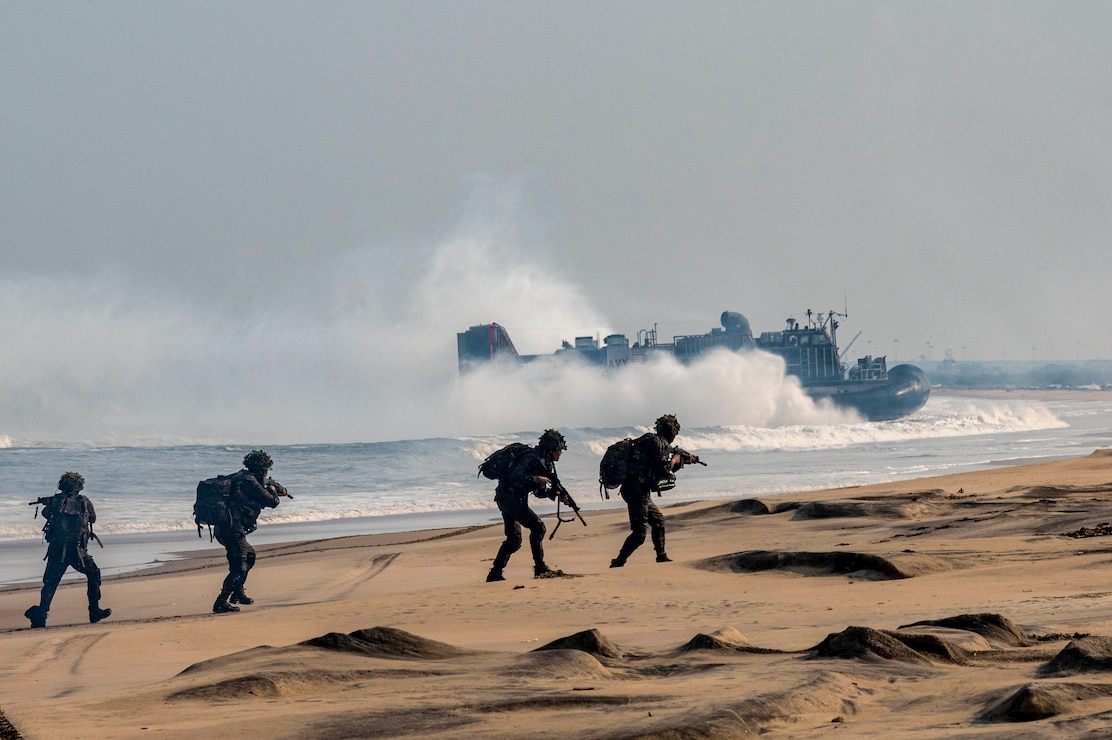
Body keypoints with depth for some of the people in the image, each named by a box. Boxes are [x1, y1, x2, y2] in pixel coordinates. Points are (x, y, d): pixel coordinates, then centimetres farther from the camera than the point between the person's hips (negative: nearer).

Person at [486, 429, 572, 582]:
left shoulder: (543, 461, 13)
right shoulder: (532, 458, -17)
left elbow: (539, 491, 16)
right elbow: (515, 477, -28)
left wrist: (557, 495, 1)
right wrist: (537, 479, -25)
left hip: (512, 500, 10)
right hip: (510, 497, -10)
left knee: (514, 539, 12)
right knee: (537, 526, -12)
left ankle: (495, 573, 14)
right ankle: (540, 568, -9)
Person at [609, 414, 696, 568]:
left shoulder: (650, 440, 18)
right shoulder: (657, 443, -12)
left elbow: (658, 471, 30)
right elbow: (664, 472, -16)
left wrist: (683, 460, 33)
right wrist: (675, 459, 2)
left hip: (641, 492, 10)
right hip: (637, 492, -10)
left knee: (658, 521, 25)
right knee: (639, 534, -11)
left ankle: (662, 556, 35)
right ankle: (617, 563, -12)